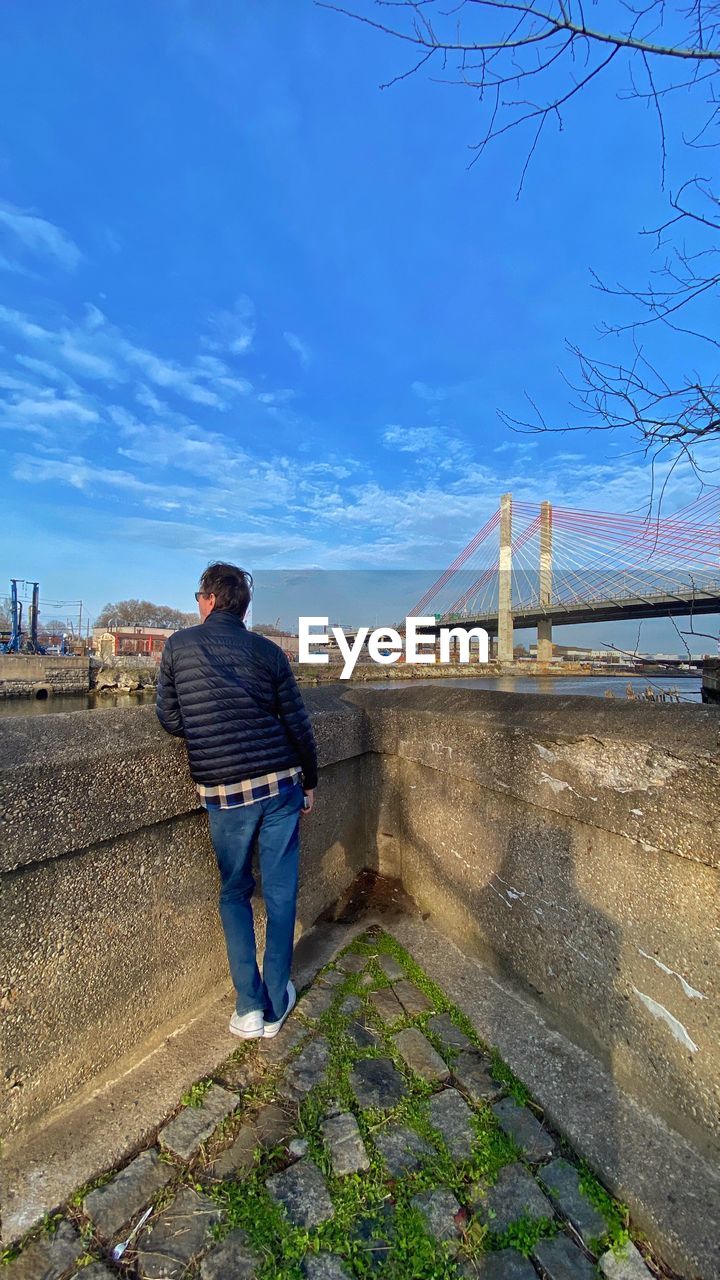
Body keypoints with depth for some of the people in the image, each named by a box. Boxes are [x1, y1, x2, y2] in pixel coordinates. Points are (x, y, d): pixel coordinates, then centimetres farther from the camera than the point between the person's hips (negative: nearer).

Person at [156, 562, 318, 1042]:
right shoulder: (267, 650, -1)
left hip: (222, 792, 0)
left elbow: (171, 721, 1)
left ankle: (250, 1007, 24)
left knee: (234, 894, 21)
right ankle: (275, 1005, 29)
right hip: (279, 784, 1)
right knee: (280, 894, 16)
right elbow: (298, 724, 0)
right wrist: (310, 781, 11)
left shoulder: (179, 645, -1)